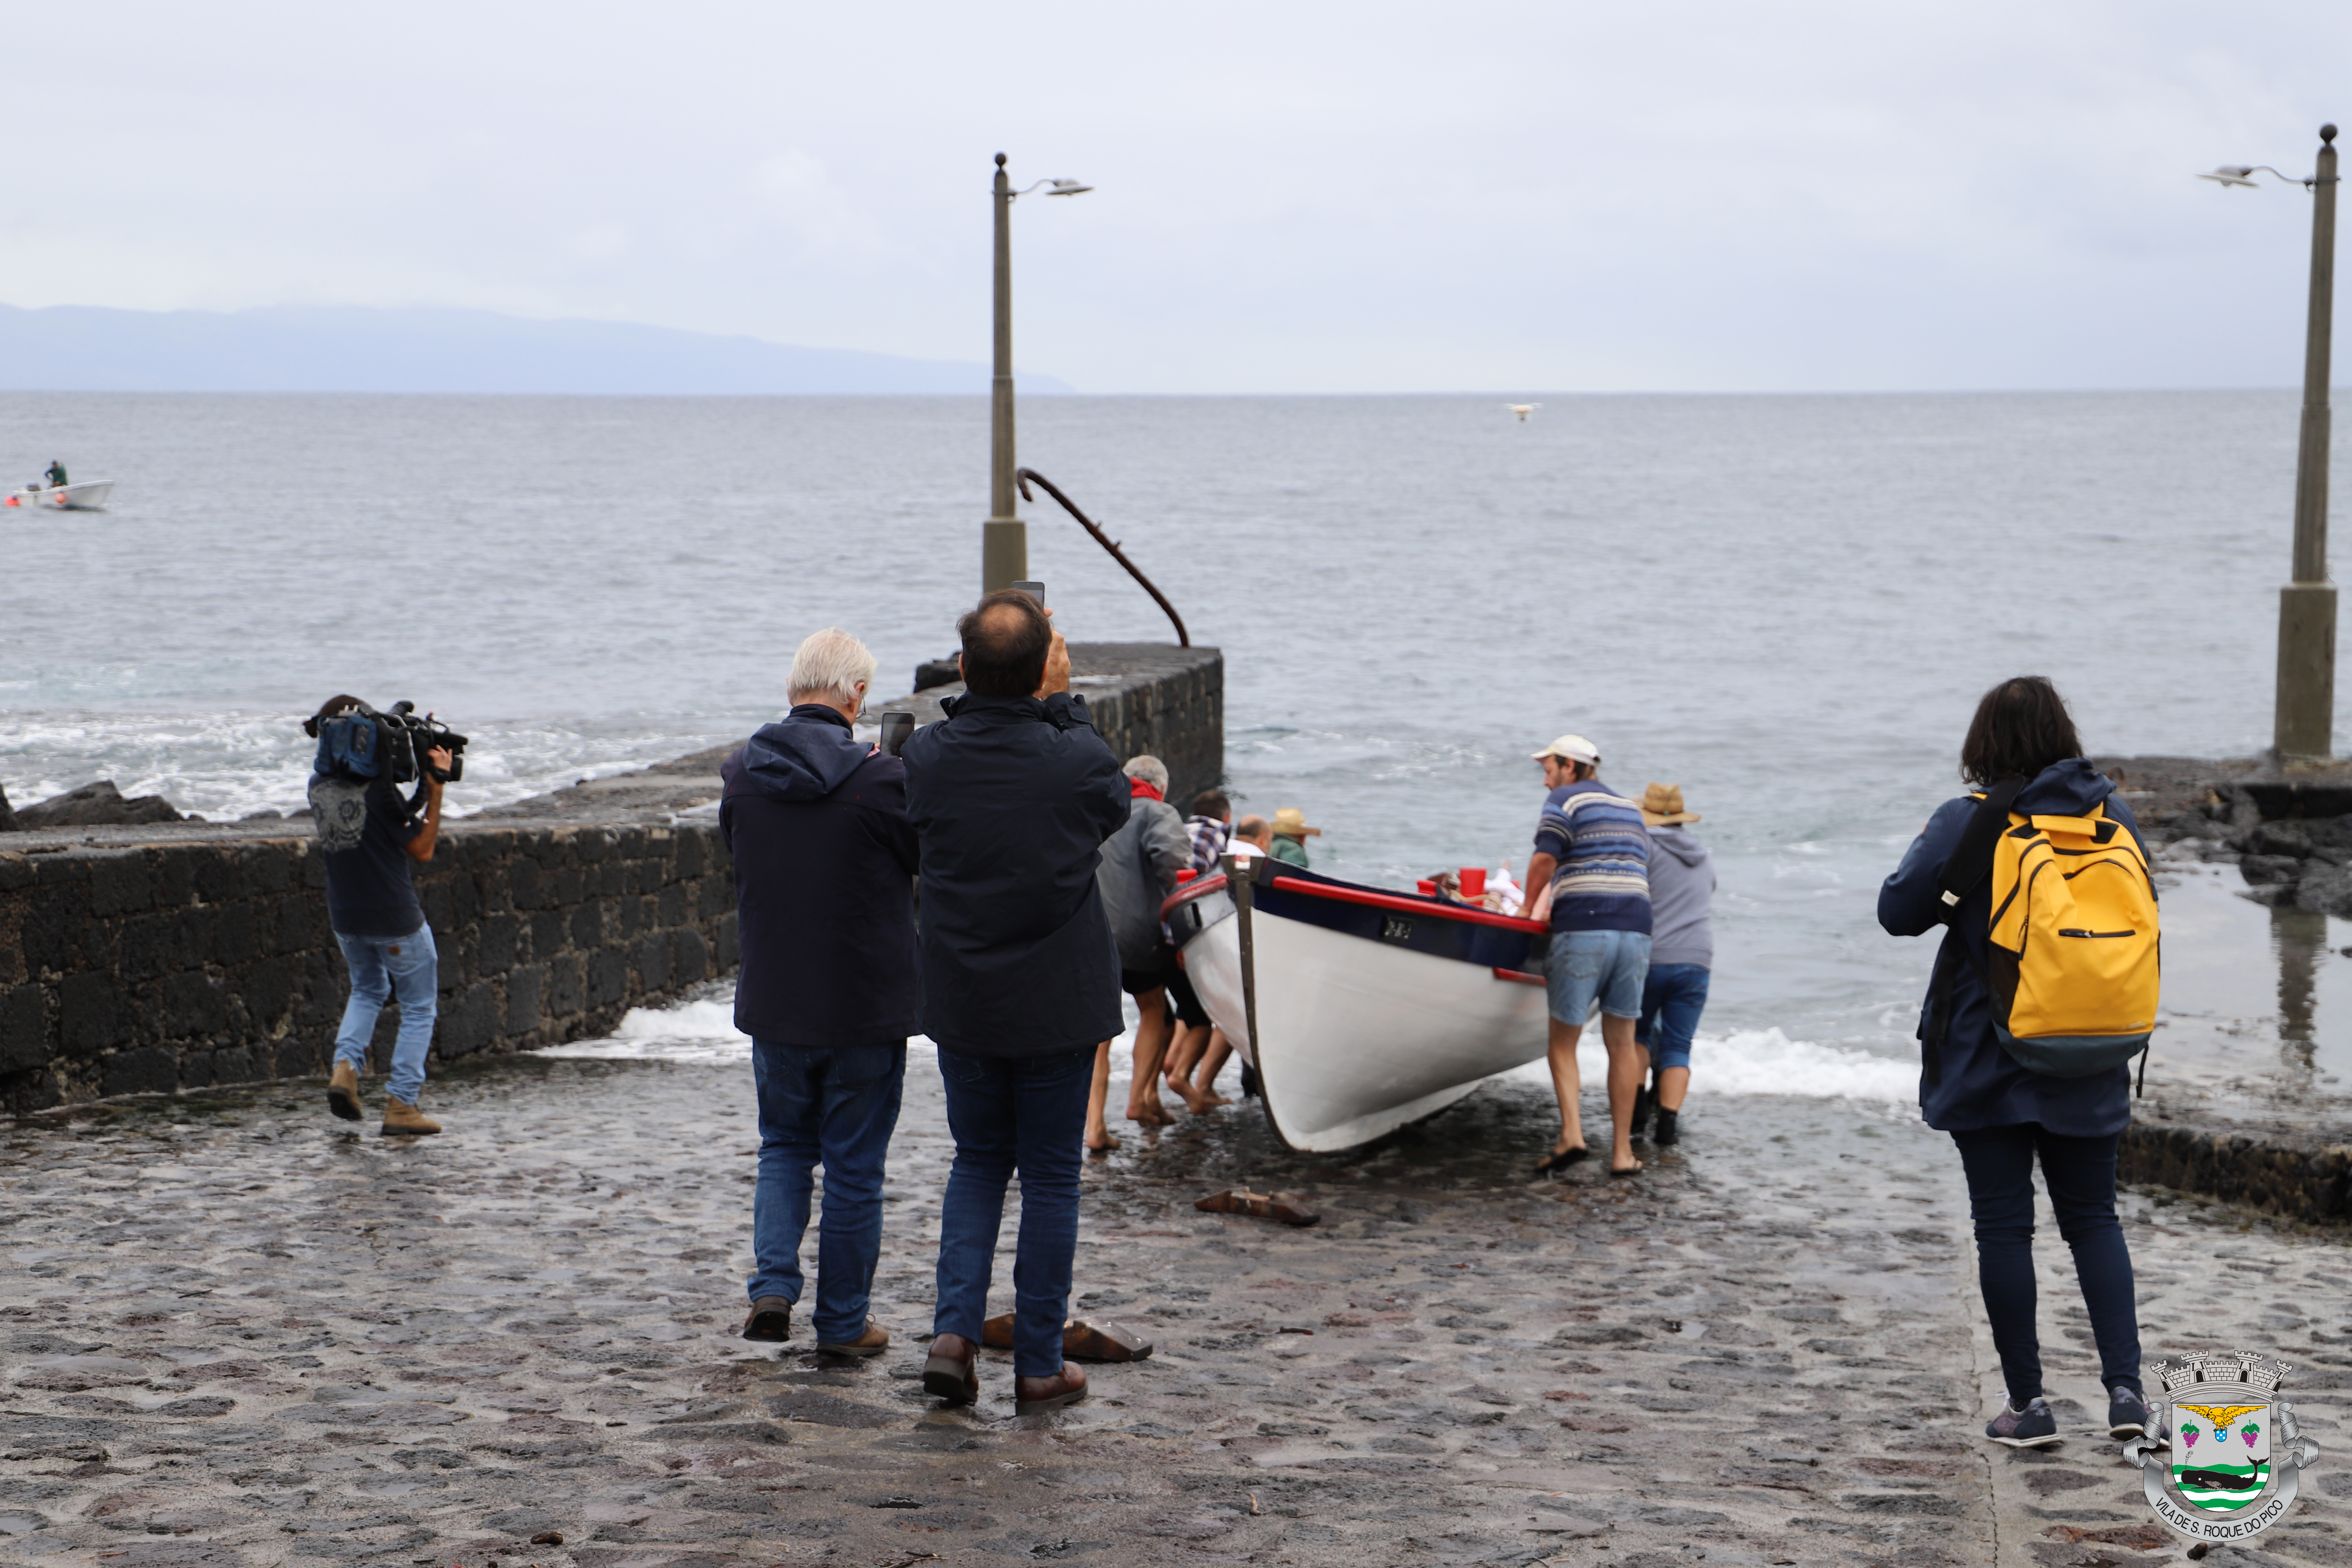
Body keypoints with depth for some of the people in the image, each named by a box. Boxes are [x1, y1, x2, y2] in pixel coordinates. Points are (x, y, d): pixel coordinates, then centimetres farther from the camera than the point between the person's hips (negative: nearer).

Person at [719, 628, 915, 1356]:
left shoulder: (740, 773, -4)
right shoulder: (881, 780, -18)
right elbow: (930, 860, -3)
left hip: (773, 1002, 3)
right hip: (866, 1005, -3)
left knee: (783, 1146, 21)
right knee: (854, 1168, 9)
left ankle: (772, 1287, 4)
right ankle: (843, 1321, 17)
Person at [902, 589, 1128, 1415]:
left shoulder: (927, 756, -10)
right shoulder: (1075, 759, -17)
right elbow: (1116, 806, 5)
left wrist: (1039, 710, 6)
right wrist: (1061, 706, 7)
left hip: (961, 1002, 2)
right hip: (1057, 1004, -2)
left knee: (977, 1162, 19)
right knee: (1050, 1178, 8)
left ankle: (955, 1330, 5)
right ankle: (1038, 1367, 12)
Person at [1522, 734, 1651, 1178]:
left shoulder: (1564, 801, 3)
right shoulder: (1631, 809, 24)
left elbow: (1544, 861, -10)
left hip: (1582, 930, -5)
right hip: (1635, 928, 5)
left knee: (1563, 1041, 4)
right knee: (1622, 1043, 9)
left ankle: (1572, 1132, -14)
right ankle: (1622, 1152, 6)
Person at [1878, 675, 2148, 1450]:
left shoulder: (1966, 824, -13)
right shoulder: (2115, 817, 0)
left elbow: (1898, 911, -8)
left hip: (1987, 1065, -3)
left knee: (2004, 1227, 5)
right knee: (2094, 1220, 13)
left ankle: (2028, 1403, 7)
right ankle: (2125, 1386, 1)